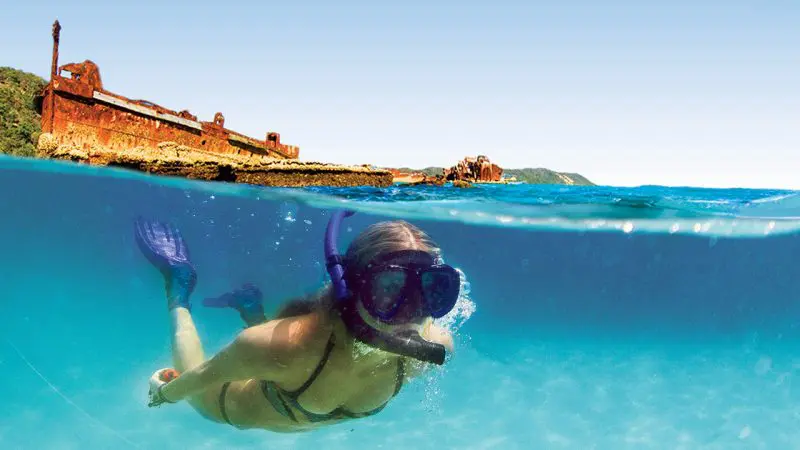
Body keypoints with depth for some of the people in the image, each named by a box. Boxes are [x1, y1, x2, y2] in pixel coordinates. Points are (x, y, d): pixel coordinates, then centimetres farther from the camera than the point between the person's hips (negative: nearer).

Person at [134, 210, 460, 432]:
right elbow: (206, 374, -28)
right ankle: (179, 291, 35)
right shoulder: (290, 345, -48)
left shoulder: (433, 346, -36)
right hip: (235, 409, -3)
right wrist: (167, 394, -9)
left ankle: (253, 311, 43)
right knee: (199, 393, 31)